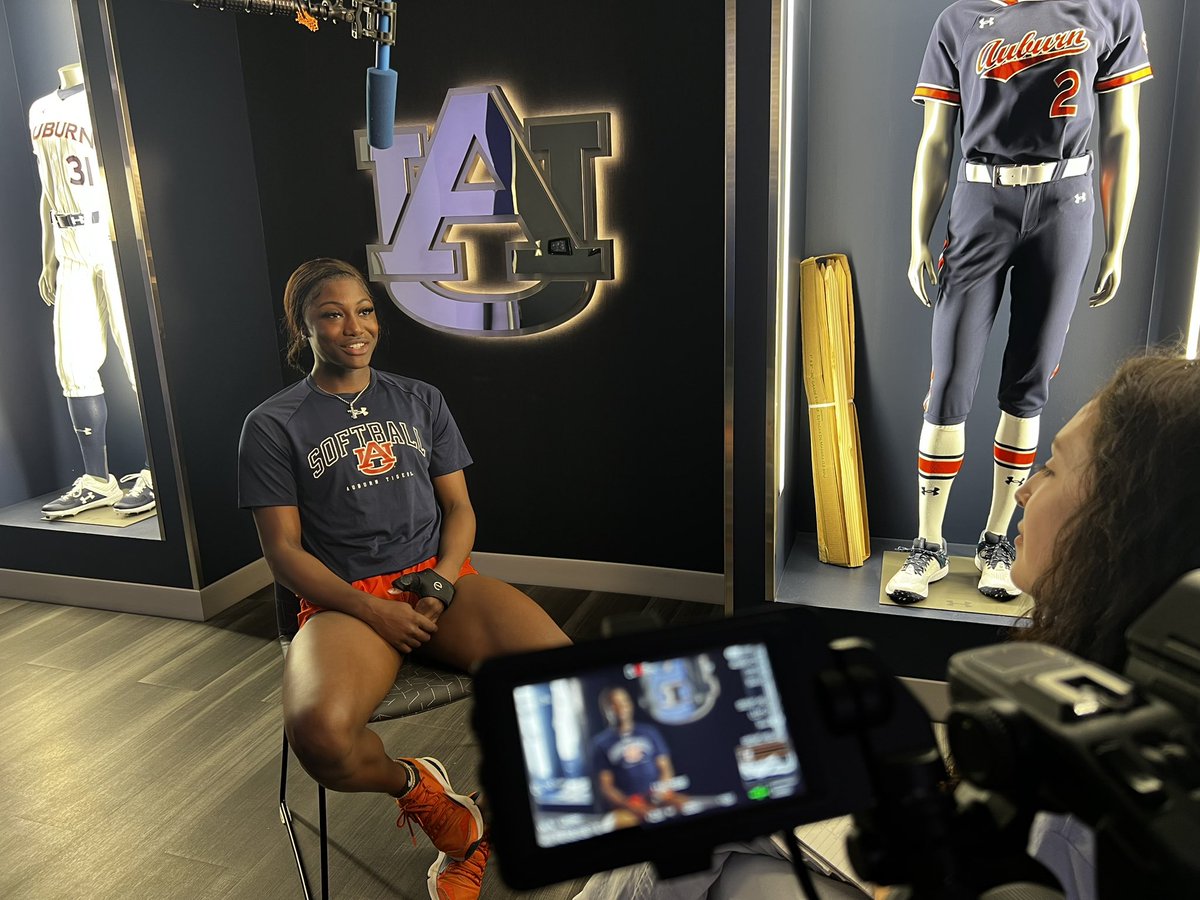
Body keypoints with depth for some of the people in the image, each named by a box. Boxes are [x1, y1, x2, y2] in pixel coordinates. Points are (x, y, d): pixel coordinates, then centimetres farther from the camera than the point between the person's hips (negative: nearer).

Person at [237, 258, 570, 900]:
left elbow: (459, 509, 12)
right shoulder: (273, 426, 5)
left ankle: (485, 829, -1)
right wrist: (373, 611, -14)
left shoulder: (421, 401, 15)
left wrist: (439, 588, -8)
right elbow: (283, 550, 0)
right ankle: (415, 784, 0)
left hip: (440, 579, 3)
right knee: (320, 735, -36)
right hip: (344, 599, -2)